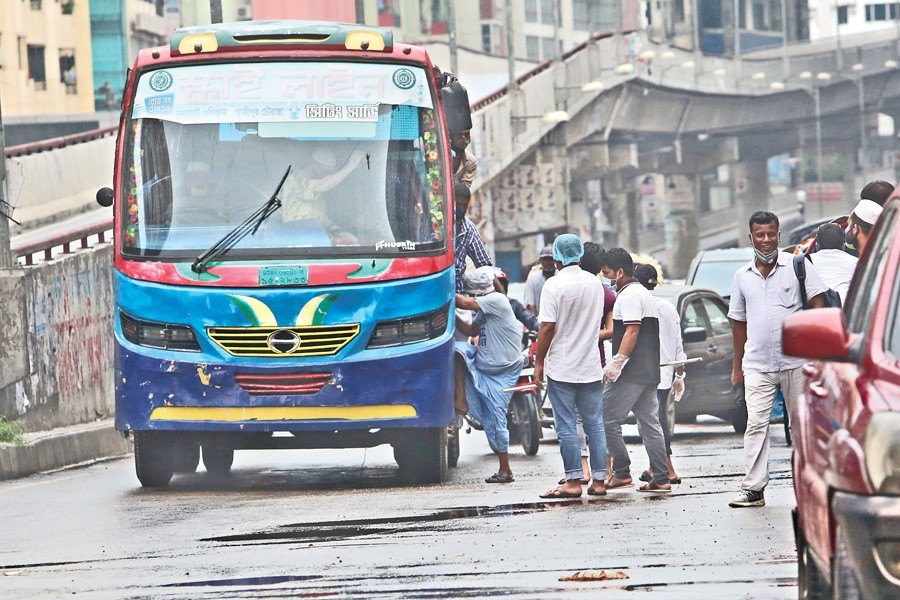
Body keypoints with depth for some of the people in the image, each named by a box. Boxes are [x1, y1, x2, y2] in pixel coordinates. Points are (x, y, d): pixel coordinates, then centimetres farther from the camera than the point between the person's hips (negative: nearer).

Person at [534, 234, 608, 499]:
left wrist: (539, 362, -7)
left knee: (566, 426, -1)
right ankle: (599, 480, 8)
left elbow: (547, 328, -14)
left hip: (562, 367, -5)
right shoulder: (594, 283, 6)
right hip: (591, 366, 5)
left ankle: (573, 482, -2)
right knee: (595, 424, 8)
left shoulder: (554, 285, -13)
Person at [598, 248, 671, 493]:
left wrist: (617, 362, -23)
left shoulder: (628, 296, -11)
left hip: (631, 373, -10)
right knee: (649, 424, 8)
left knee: (607, 420, -5)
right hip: (649, 373, 10)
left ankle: (621, 473, -4)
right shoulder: (644, 294, 21)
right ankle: (661, 479, 4)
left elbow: (632, 331, -20)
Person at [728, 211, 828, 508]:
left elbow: (818, 303, 0)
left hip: (796, 360, -2)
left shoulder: (796, 266, 2)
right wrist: (737, 366, 18)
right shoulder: (742, 277, 12)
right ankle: (753, 488, -10)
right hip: (757, 364, 2)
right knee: (756, 424, -8)